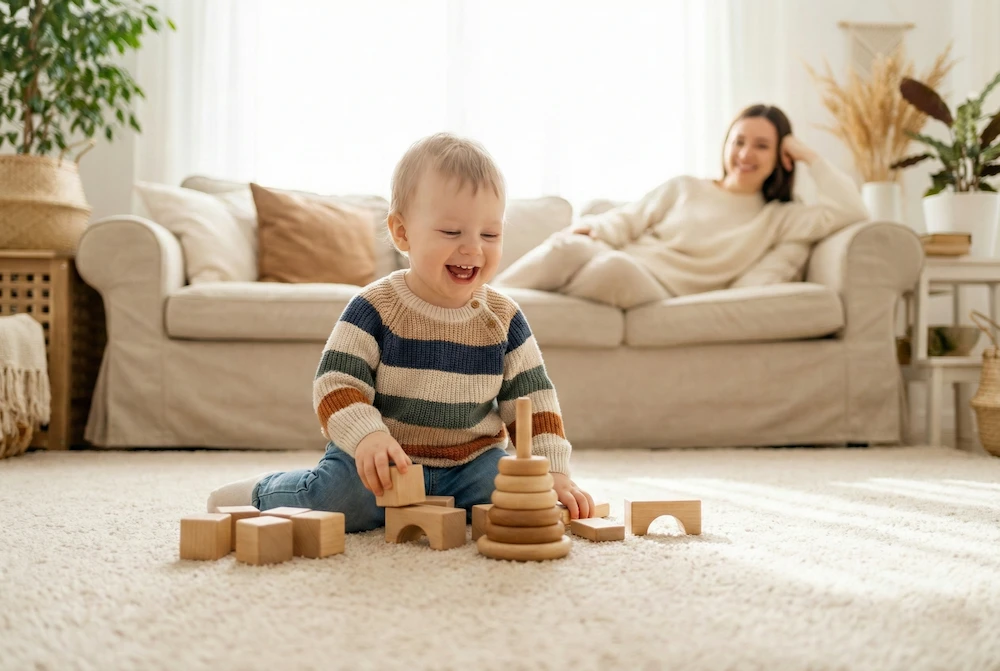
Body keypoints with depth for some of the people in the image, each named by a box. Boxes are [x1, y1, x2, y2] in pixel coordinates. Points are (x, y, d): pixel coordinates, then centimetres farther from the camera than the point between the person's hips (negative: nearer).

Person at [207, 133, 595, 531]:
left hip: (470, 465, 3)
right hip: (377, 462, -3)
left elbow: (534, 402, 3)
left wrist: (554, 473, -10)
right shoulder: (375, 308, -10)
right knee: (333, 494, -29)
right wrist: (367, 436, -34)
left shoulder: (504, 319, -1)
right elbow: (335, 384, -15)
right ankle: (262, 493, 7)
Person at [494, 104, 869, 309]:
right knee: (570, 247, -36)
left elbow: (849, 212, 5)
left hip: (663, 296, -2)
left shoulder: (778, 219, 18)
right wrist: (593, 229, -7)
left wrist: (809, 156, 10)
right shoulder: (683, 189, 24)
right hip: (606, 263, 2)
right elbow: (627, 221, 16)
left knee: (618, 266, -40)